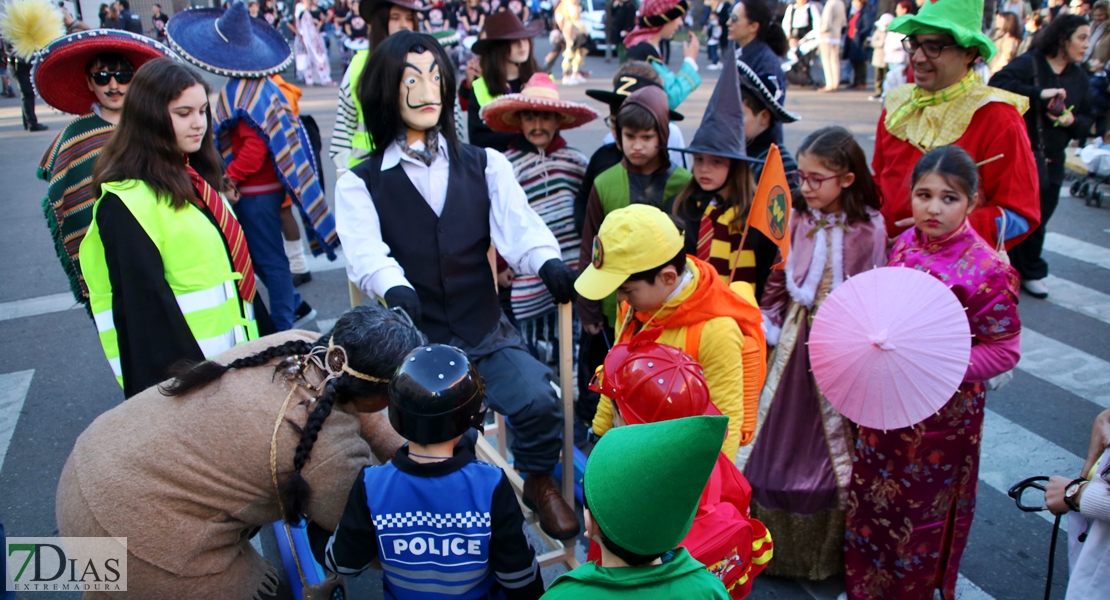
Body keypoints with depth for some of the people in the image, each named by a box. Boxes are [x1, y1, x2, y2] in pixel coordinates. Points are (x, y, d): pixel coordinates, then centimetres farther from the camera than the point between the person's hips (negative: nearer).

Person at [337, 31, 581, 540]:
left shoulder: (486, 166, 7)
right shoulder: (361, 183, 2)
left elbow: (517, 225, -10)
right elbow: (366, 253, -16)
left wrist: (547, 263, -32)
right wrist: (395, 290, -39)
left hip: (486, 333, 2)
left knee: (539, 402, -20)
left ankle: (539, 484, 12)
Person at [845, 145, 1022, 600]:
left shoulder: (987, 269, -20)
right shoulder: (905, 243, -2)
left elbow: (1004, 350, -15)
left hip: (942, 411, -6)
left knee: (923, 508, 16)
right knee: (871, 493, 20)